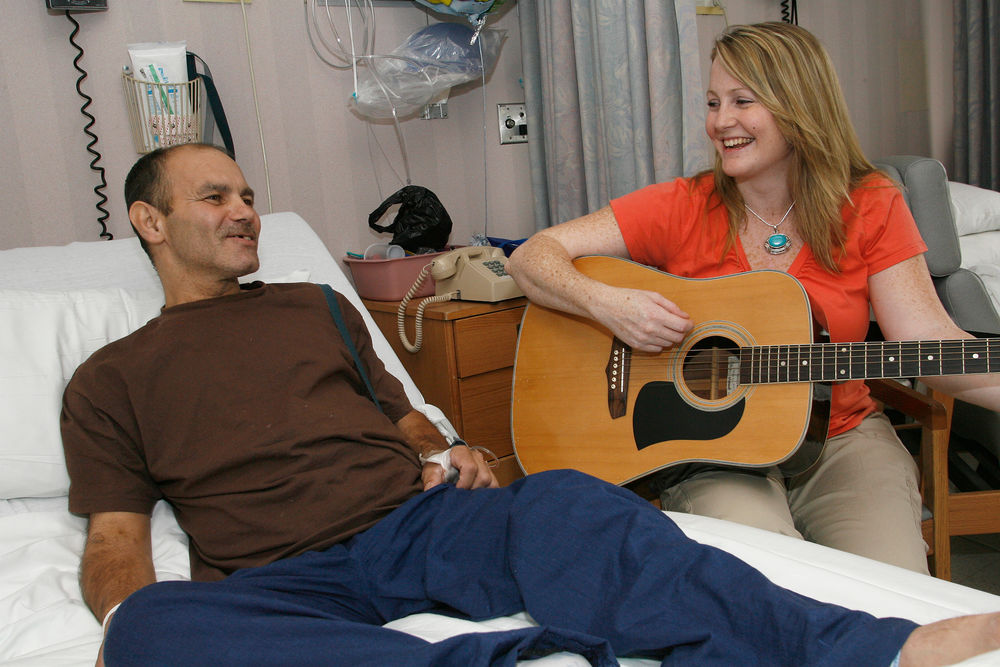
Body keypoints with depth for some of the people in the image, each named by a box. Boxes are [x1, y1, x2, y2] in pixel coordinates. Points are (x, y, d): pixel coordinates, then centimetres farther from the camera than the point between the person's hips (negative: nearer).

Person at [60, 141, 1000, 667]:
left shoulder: (315, 306, 26)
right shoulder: (109, 382, 17)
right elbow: (114, 535, 9)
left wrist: (444, 454, 3)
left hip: (418, 518, 2)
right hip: (287, 576, -1)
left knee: (563, 503, -29)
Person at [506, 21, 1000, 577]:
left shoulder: (870, 207, -1)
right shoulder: (681, 208, -5)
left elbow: (926, 339, -8)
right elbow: (533, 256, -6)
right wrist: (606, 302, -25)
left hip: (841, 441, 2)